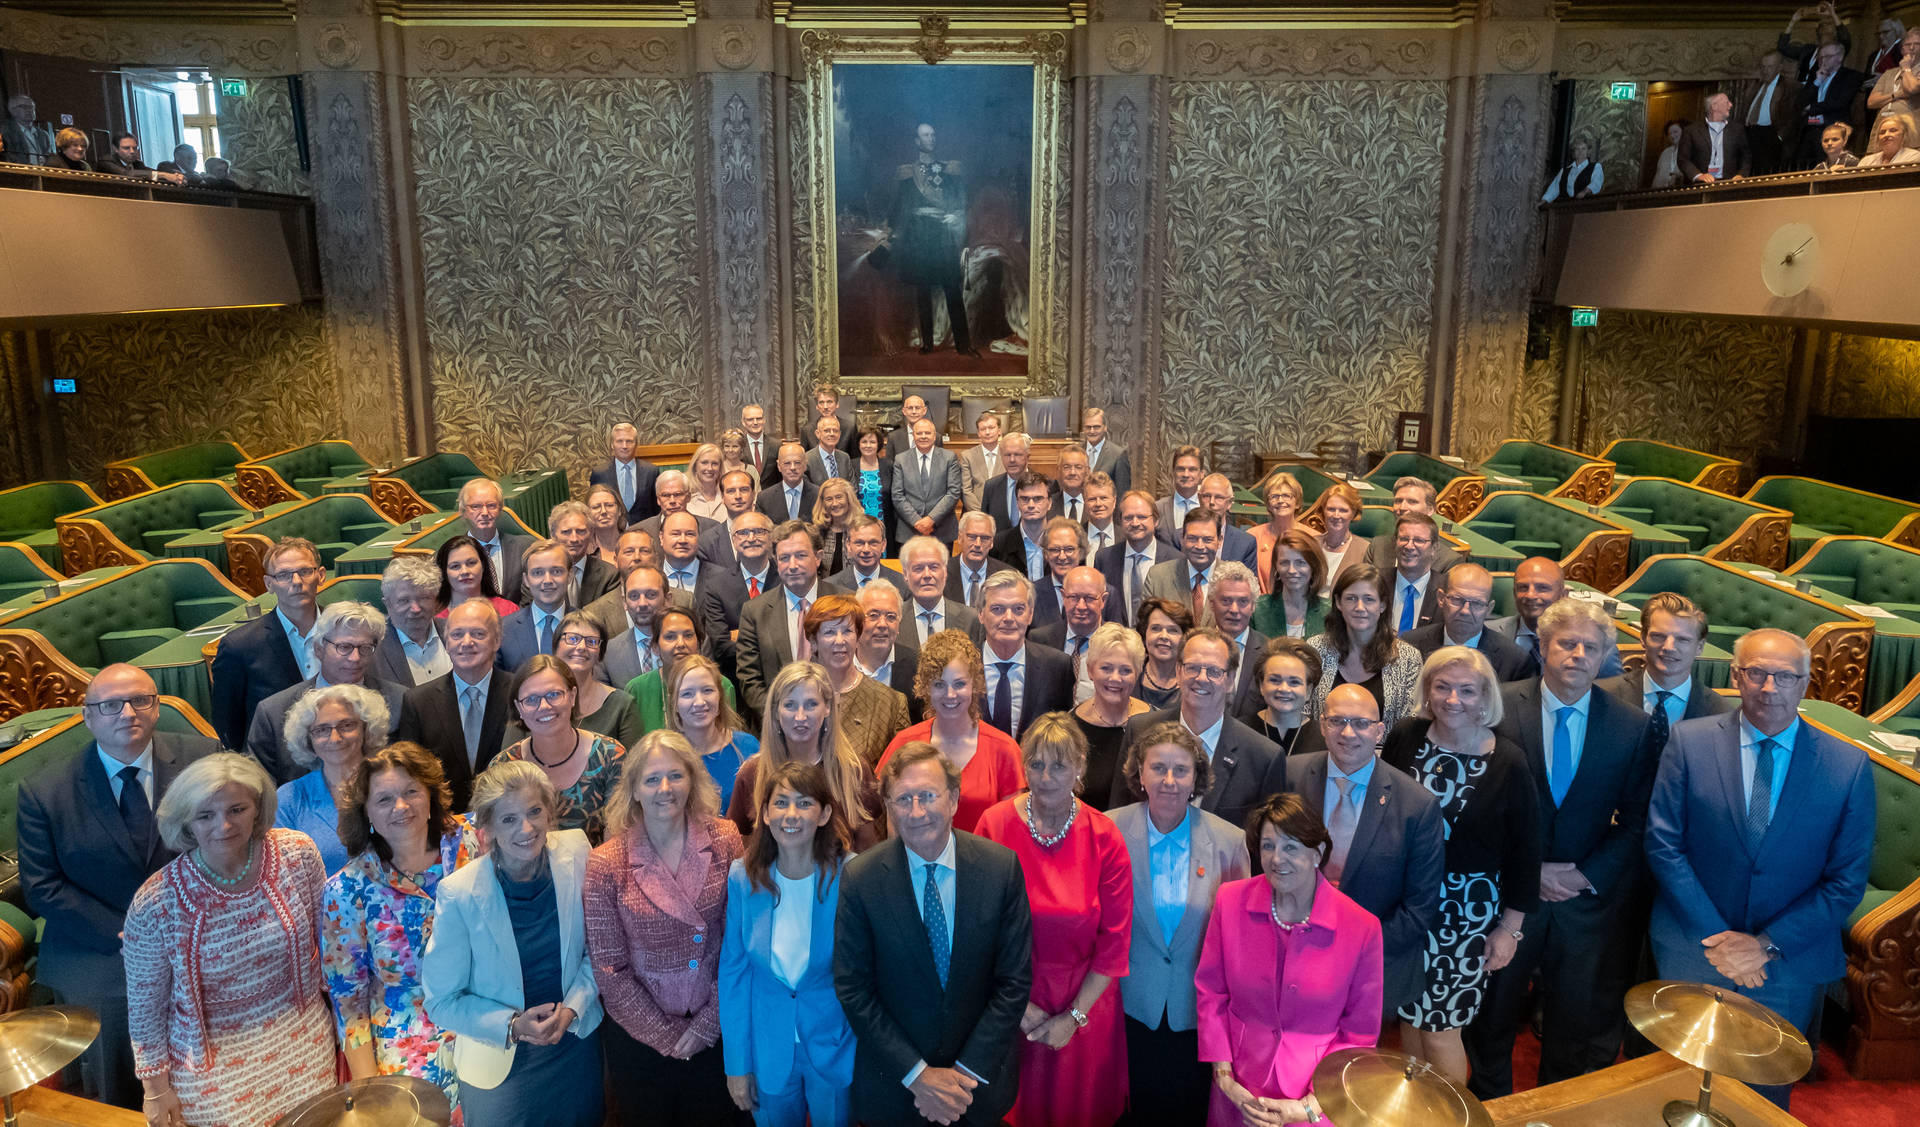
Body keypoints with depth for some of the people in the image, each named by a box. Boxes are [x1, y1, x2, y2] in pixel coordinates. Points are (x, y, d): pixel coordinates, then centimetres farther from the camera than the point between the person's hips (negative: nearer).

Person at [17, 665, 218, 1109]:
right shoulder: (44, 792, -5)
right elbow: (42, 889, -5)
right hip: (96, 966, 0)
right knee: (116, 1097, 13)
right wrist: (129, 936, -13)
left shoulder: (202, 759, -5)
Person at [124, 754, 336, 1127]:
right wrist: (156, 1086, -1)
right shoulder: (154, 904, -21)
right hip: (215, 1070, -2)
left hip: (302, 1043, 3)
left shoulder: (298, 855, -16)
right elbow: (145, 1003, -8)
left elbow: (326, 937, -1)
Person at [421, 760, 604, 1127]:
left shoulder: (576, 853, -14)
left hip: (577, 1039, 3)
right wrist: (512, 1025, -23)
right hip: (500, 1061, -3)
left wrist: (573, 1008, -15)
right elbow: (443, 1001, -11)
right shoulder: (458, 894, -21)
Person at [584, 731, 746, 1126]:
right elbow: (609, 969, -10)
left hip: (713, 1029, 1)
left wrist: (708, 1022, -9)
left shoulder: (725, 841, -10)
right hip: (640, 1034, -1)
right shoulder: (607, 863, -14)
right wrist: (666, 1035, -8)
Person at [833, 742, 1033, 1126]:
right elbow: (852, 989, -11)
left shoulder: (1002, 867, -14)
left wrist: (966, 1073, -13)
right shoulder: (860, 878, -15)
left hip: (981, 1077, 1)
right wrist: (917, 1074, -13)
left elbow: (1015, 979, -10)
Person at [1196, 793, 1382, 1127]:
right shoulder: (1231, 901, -11)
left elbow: (1359, 1035, -7)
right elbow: (1210, 992, 0)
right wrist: (1224, 1078, -5)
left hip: (1318, 1099, -1)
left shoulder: (1361, 927, -16)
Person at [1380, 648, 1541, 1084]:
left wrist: (1510, 928, -2)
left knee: (1440, 1026, 3)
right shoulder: (1405, 737, -5)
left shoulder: (1508, 763, -12)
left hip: (1467, 911, -3)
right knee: (1410, 1014, 13)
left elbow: (1524, 849, -4)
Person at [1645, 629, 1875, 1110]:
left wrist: (1768, 944, -11)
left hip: (1790, 961, 1)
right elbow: (1662, 844, -7)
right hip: (1694, 950, 0)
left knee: (1766, 1098, 15)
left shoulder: (1849, 767, -6)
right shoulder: (1690, 741, -7)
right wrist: (1718, 938, -12)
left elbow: (1847, 881, -4)